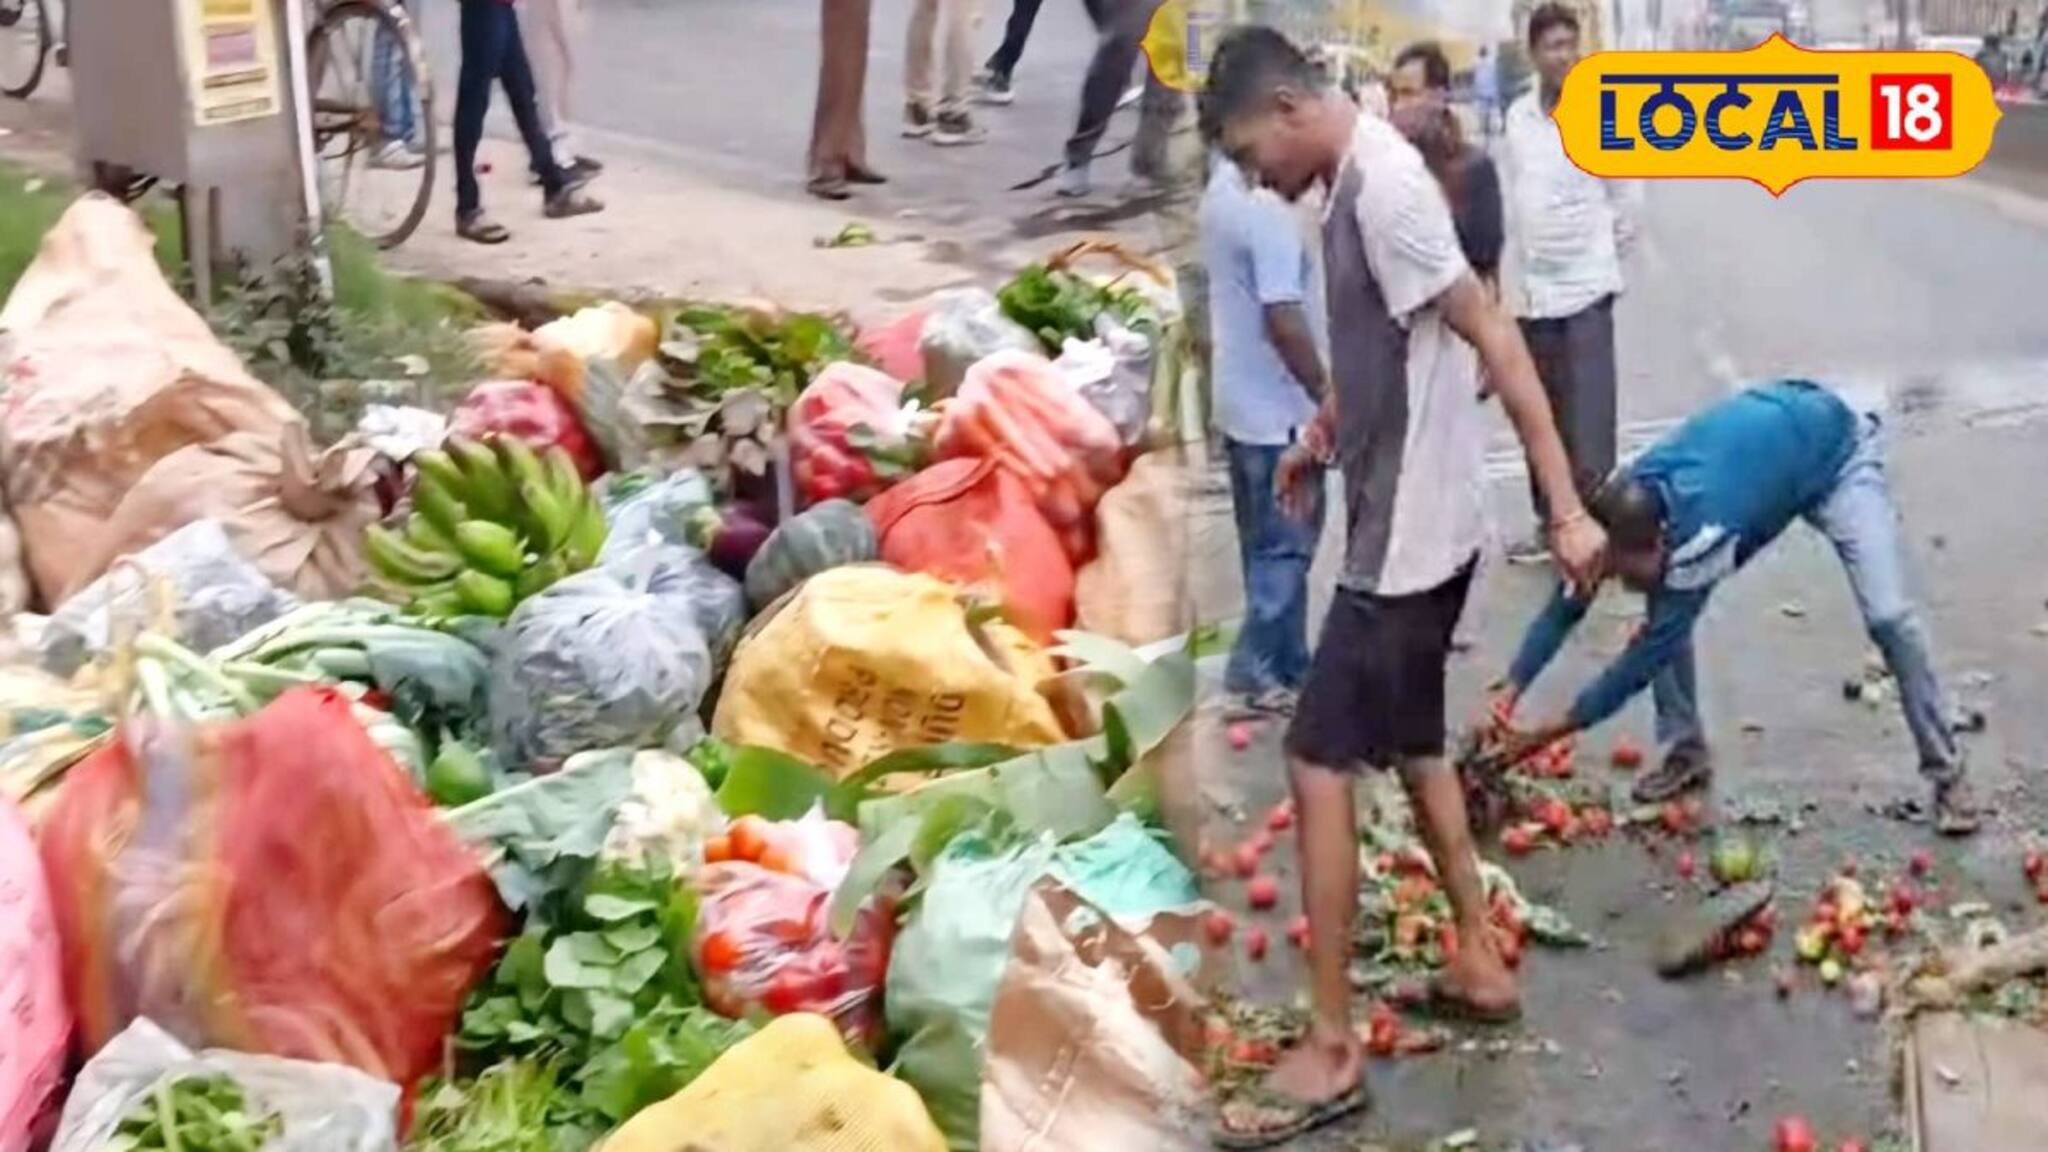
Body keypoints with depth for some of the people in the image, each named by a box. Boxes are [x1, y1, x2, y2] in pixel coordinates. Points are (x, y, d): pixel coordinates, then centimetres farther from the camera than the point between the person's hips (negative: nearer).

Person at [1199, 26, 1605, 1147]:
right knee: (1411, 743, 21)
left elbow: (1495, 340, -23)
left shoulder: (1384, 184, -20)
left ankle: (1331, 1047, 2)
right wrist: (1319, 435, 39)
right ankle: (1479, 960, 34)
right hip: (1404, 522, 10)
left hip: (1411, 533, -10)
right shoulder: (1353, 182, 10)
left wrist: (1565, 508, -25)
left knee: (1319, 763, -6)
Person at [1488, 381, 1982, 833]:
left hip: (1834, 453, -6)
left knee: (1888, 615, -18)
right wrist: (1510, 690, -20)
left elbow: (1647, 653, -34)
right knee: (1666, 608, -7)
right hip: (1759, 442, 6)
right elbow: (1568, 603, -11)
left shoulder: (1699, 533, -43)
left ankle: (1946, 771, -1)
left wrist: (1548, 733, -29)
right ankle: (1687, 753, 9)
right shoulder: (1624, 515, -25)